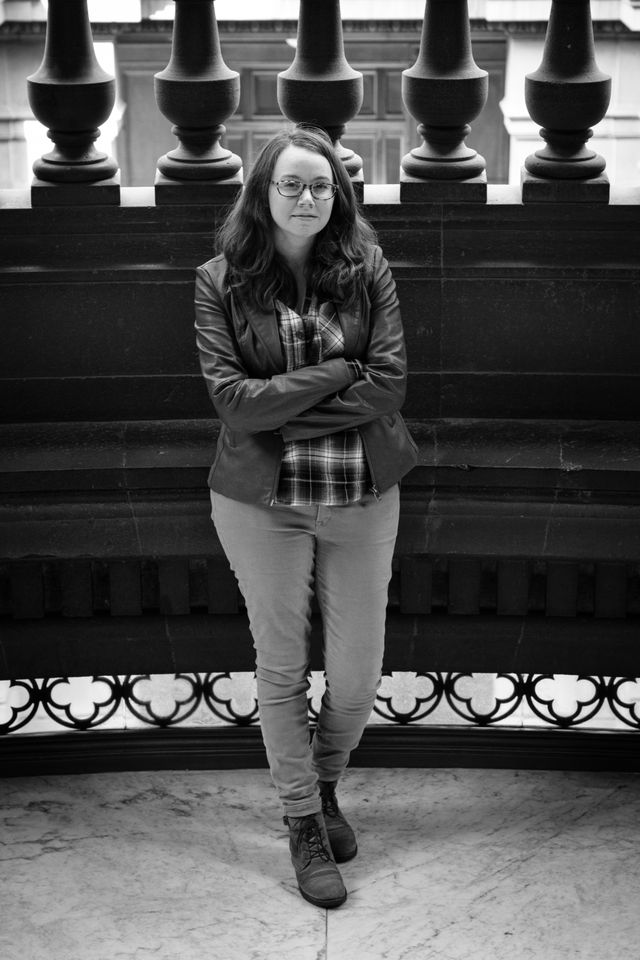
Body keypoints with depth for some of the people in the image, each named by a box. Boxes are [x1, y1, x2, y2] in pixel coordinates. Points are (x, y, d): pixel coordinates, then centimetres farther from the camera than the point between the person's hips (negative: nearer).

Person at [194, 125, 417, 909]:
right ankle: (304, 823, 28)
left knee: (358, 672, 8)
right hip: (259, 501, -1)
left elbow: (390, 385, -11)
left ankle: (325, 786, 38)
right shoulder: (220, 281, -5)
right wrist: (339, 373, -16)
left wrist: (280, 405, -16)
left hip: (363, 498, 1)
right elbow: (230, 397, -15)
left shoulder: (368, 271, -2)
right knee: (281, 667, 10)